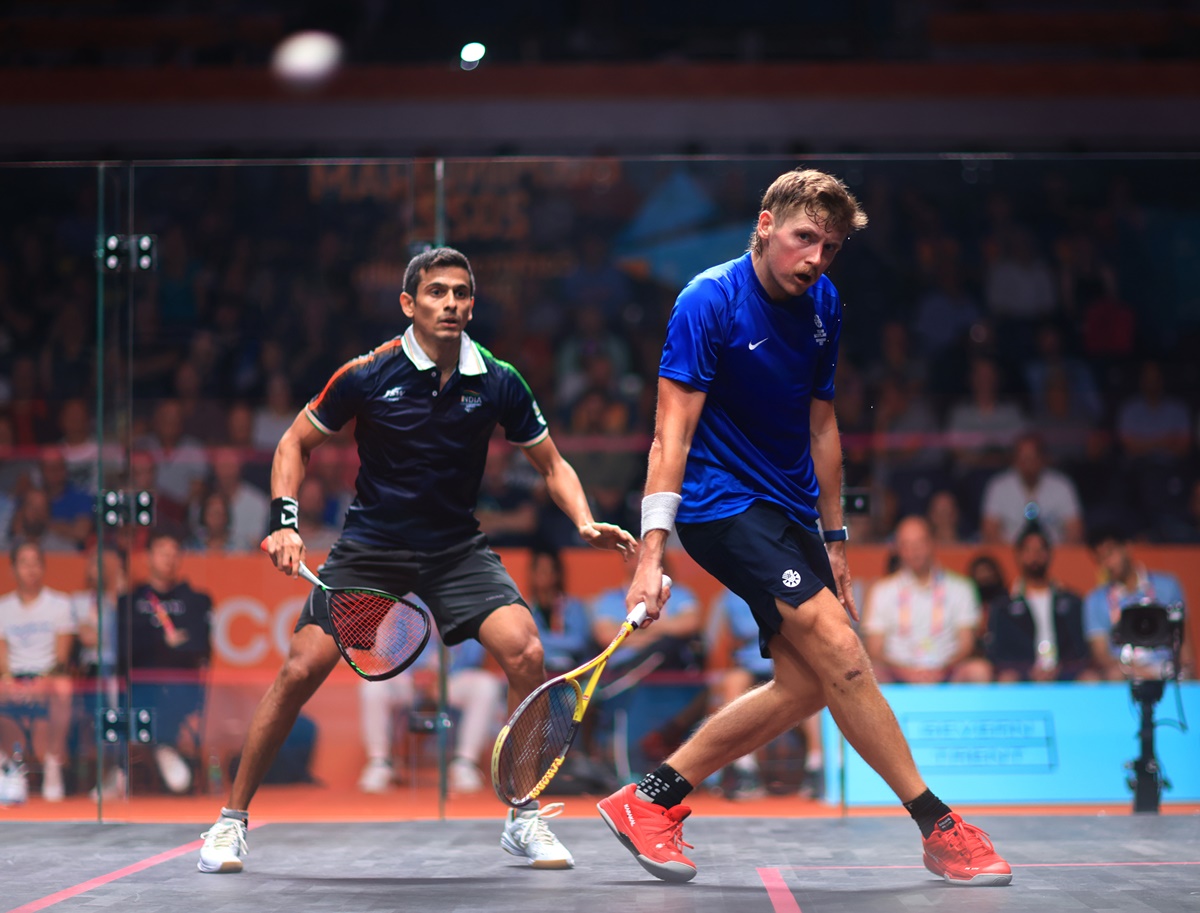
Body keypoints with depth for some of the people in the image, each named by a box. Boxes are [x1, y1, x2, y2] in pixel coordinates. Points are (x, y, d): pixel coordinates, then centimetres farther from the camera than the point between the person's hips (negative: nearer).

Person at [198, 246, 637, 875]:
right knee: (301, 669, -12)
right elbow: (296, 442, 2)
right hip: (369, 545, -1)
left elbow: (551, 464, 5)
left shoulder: (497, 382, -7)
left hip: (457, 548, 1)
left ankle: (525, 820, -3)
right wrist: (283, 522, -11)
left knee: (525, 653, -20)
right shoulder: (368, 375, -12)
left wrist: (584, 522, -13)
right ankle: (231, 820, 6)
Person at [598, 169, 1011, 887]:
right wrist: (652, 551, -26)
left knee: (806, 686, 2)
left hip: (788, 513, 8)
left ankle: (652, 799, 11)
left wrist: (833, 538, 15)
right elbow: (673, 433, -19)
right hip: (722, 502, -8)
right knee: (839, 648, -18)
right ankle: (940, 829, -14)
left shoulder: (823, 303, 6)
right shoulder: (708, 301, -15)